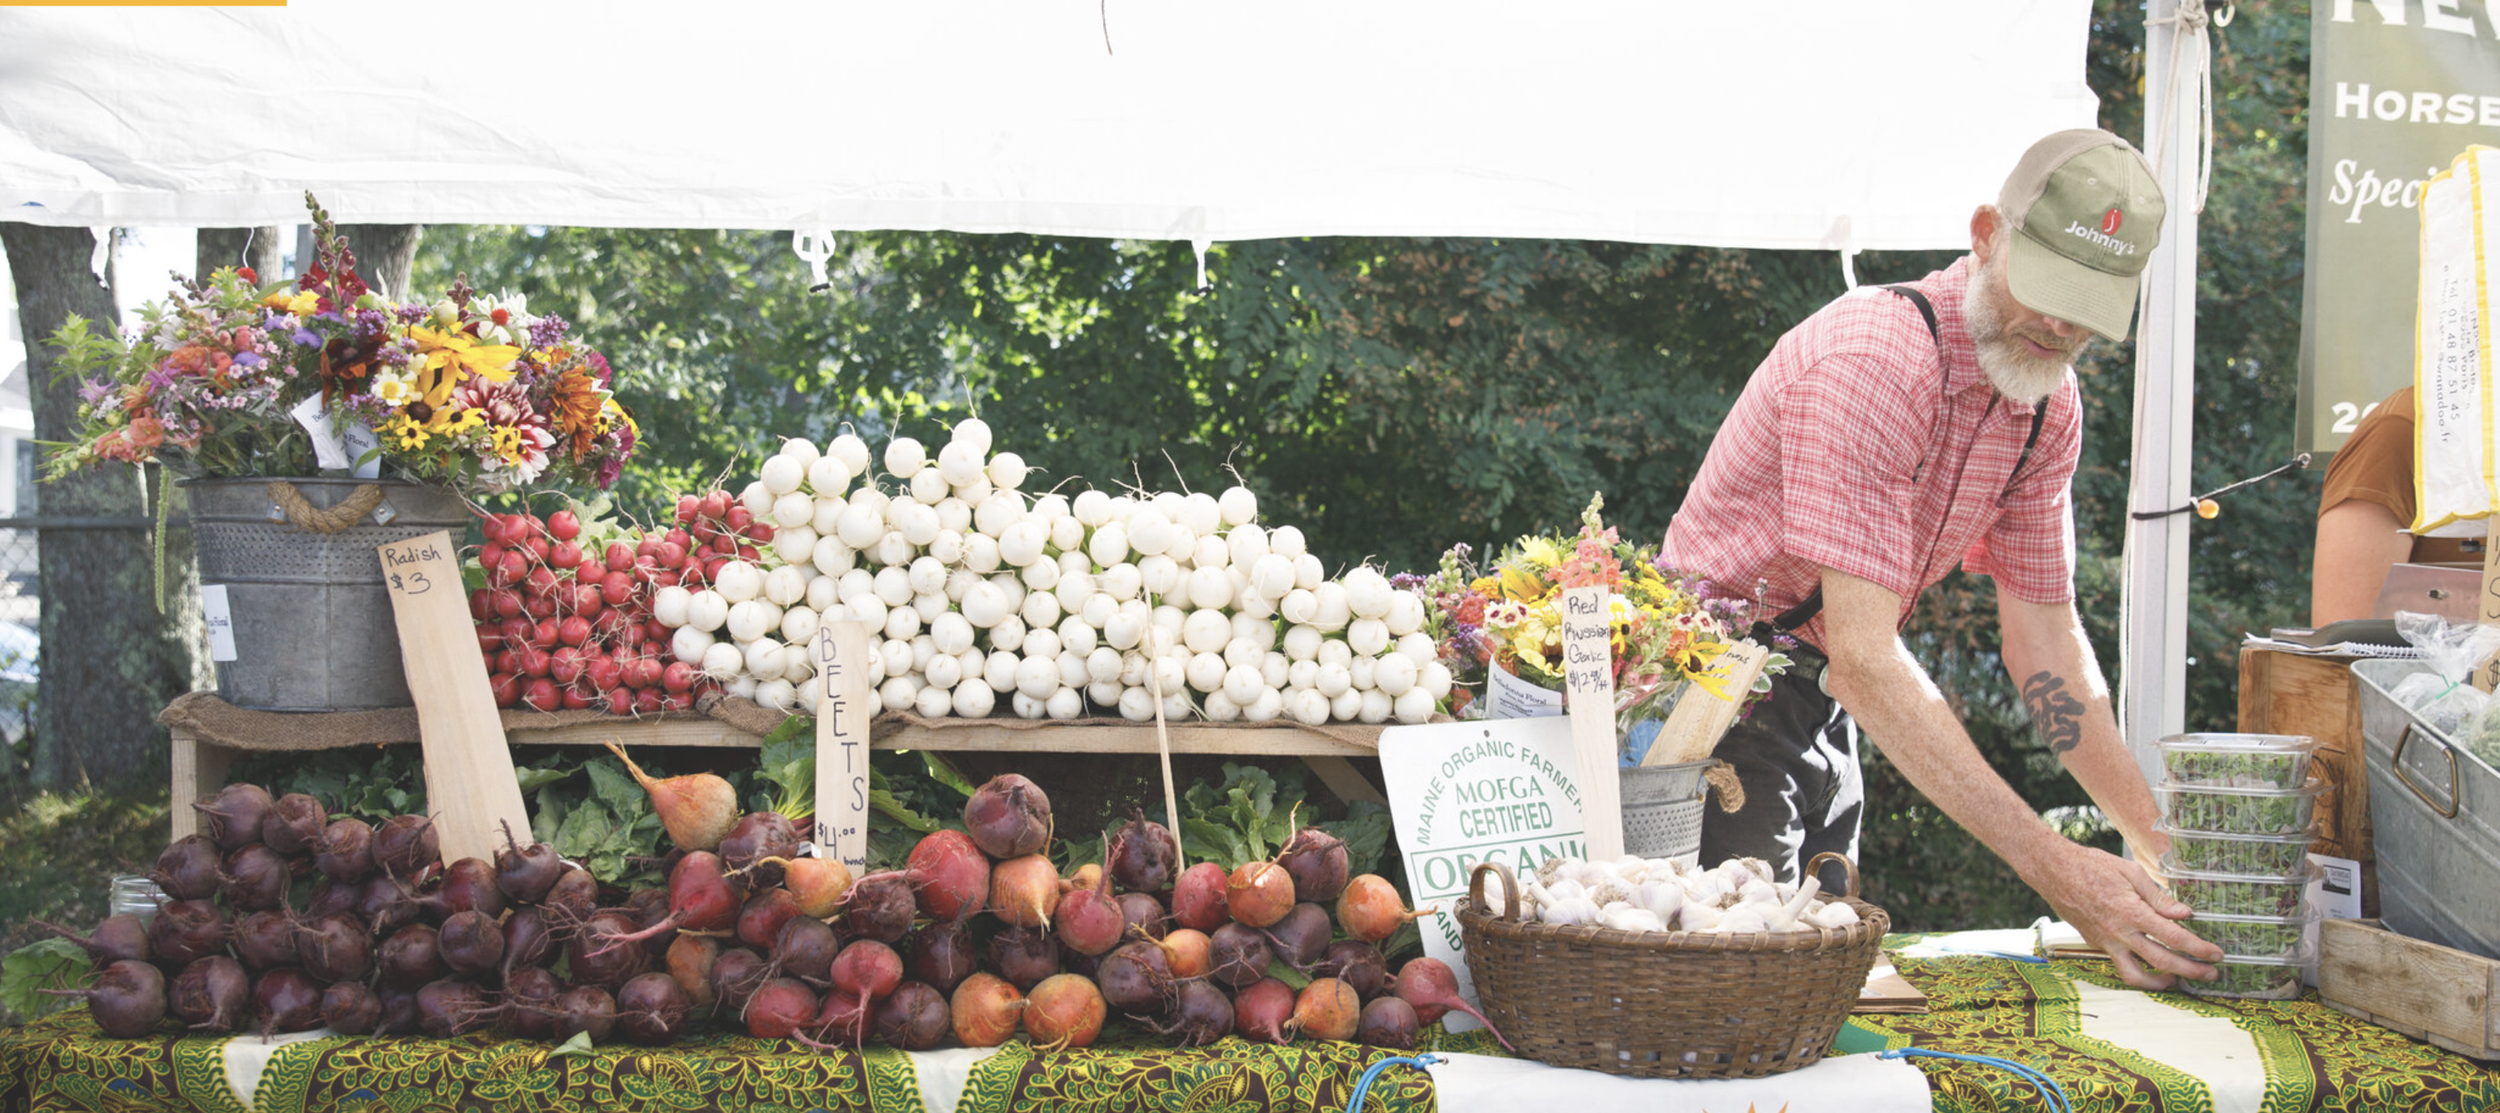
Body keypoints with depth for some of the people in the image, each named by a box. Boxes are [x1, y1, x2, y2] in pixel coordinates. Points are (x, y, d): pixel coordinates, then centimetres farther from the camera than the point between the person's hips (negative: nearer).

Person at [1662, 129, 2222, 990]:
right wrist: (2050, 863, -38)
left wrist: (2157, 836, -2)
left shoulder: (2049, 405, 0)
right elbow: (1864, 656, -33)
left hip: (1823, 707, 8)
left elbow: (2043, 635, 8)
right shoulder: (1869, 365, -27)